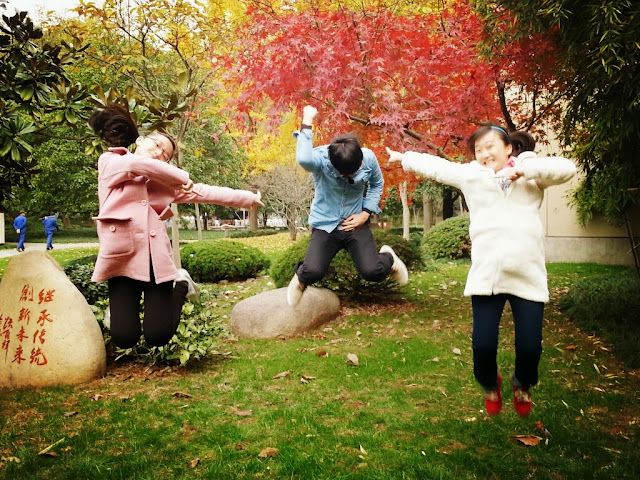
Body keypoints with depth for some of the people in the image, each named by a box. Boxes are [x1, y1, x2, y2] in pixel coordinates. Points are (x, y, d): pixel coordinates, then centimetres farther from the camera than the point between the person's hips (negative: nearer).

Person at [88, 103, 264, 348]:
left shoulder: (165, 181, 16)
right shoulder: (109, 162, 8)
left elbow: (203, 191, 14)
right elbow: (138, 165, -9)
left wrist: (248, 198, 11)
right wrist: (181, 177, 4)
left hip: (156, 259, 2)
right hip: (122, 257, -2)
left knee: (158, 337, 1)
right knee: (124, 338, -3)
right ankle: (119, 307, 30)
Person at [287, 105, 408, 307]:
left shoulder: (369, 158, -11)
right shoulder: (321, 158, -20)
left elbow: (377, 184, 9)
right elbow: (303, 159, -46)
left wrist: (366, 213, -4)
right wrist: (307, 122, -37)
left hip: (355, 224, 2)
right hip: (325, 225, -1)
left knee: (373, 272, -17)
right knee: (313, 273, -23)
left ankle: (388, 258, 22)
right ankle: (301, 277, 18)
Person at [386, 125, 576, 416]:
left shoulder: (531, 174, 8)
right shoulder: (470, 174, 12)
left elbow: (567, 169, -8)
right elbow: (434, 166, 21)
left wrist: (523, 169, -15)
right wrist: (402, 158, 31)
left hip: (528, 276, 0)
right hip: (485, 276, 1)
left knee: (530, 347, -1)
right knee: (483, 345, -4)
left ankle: (522, 385, 36)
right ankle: (489, 385, 33)